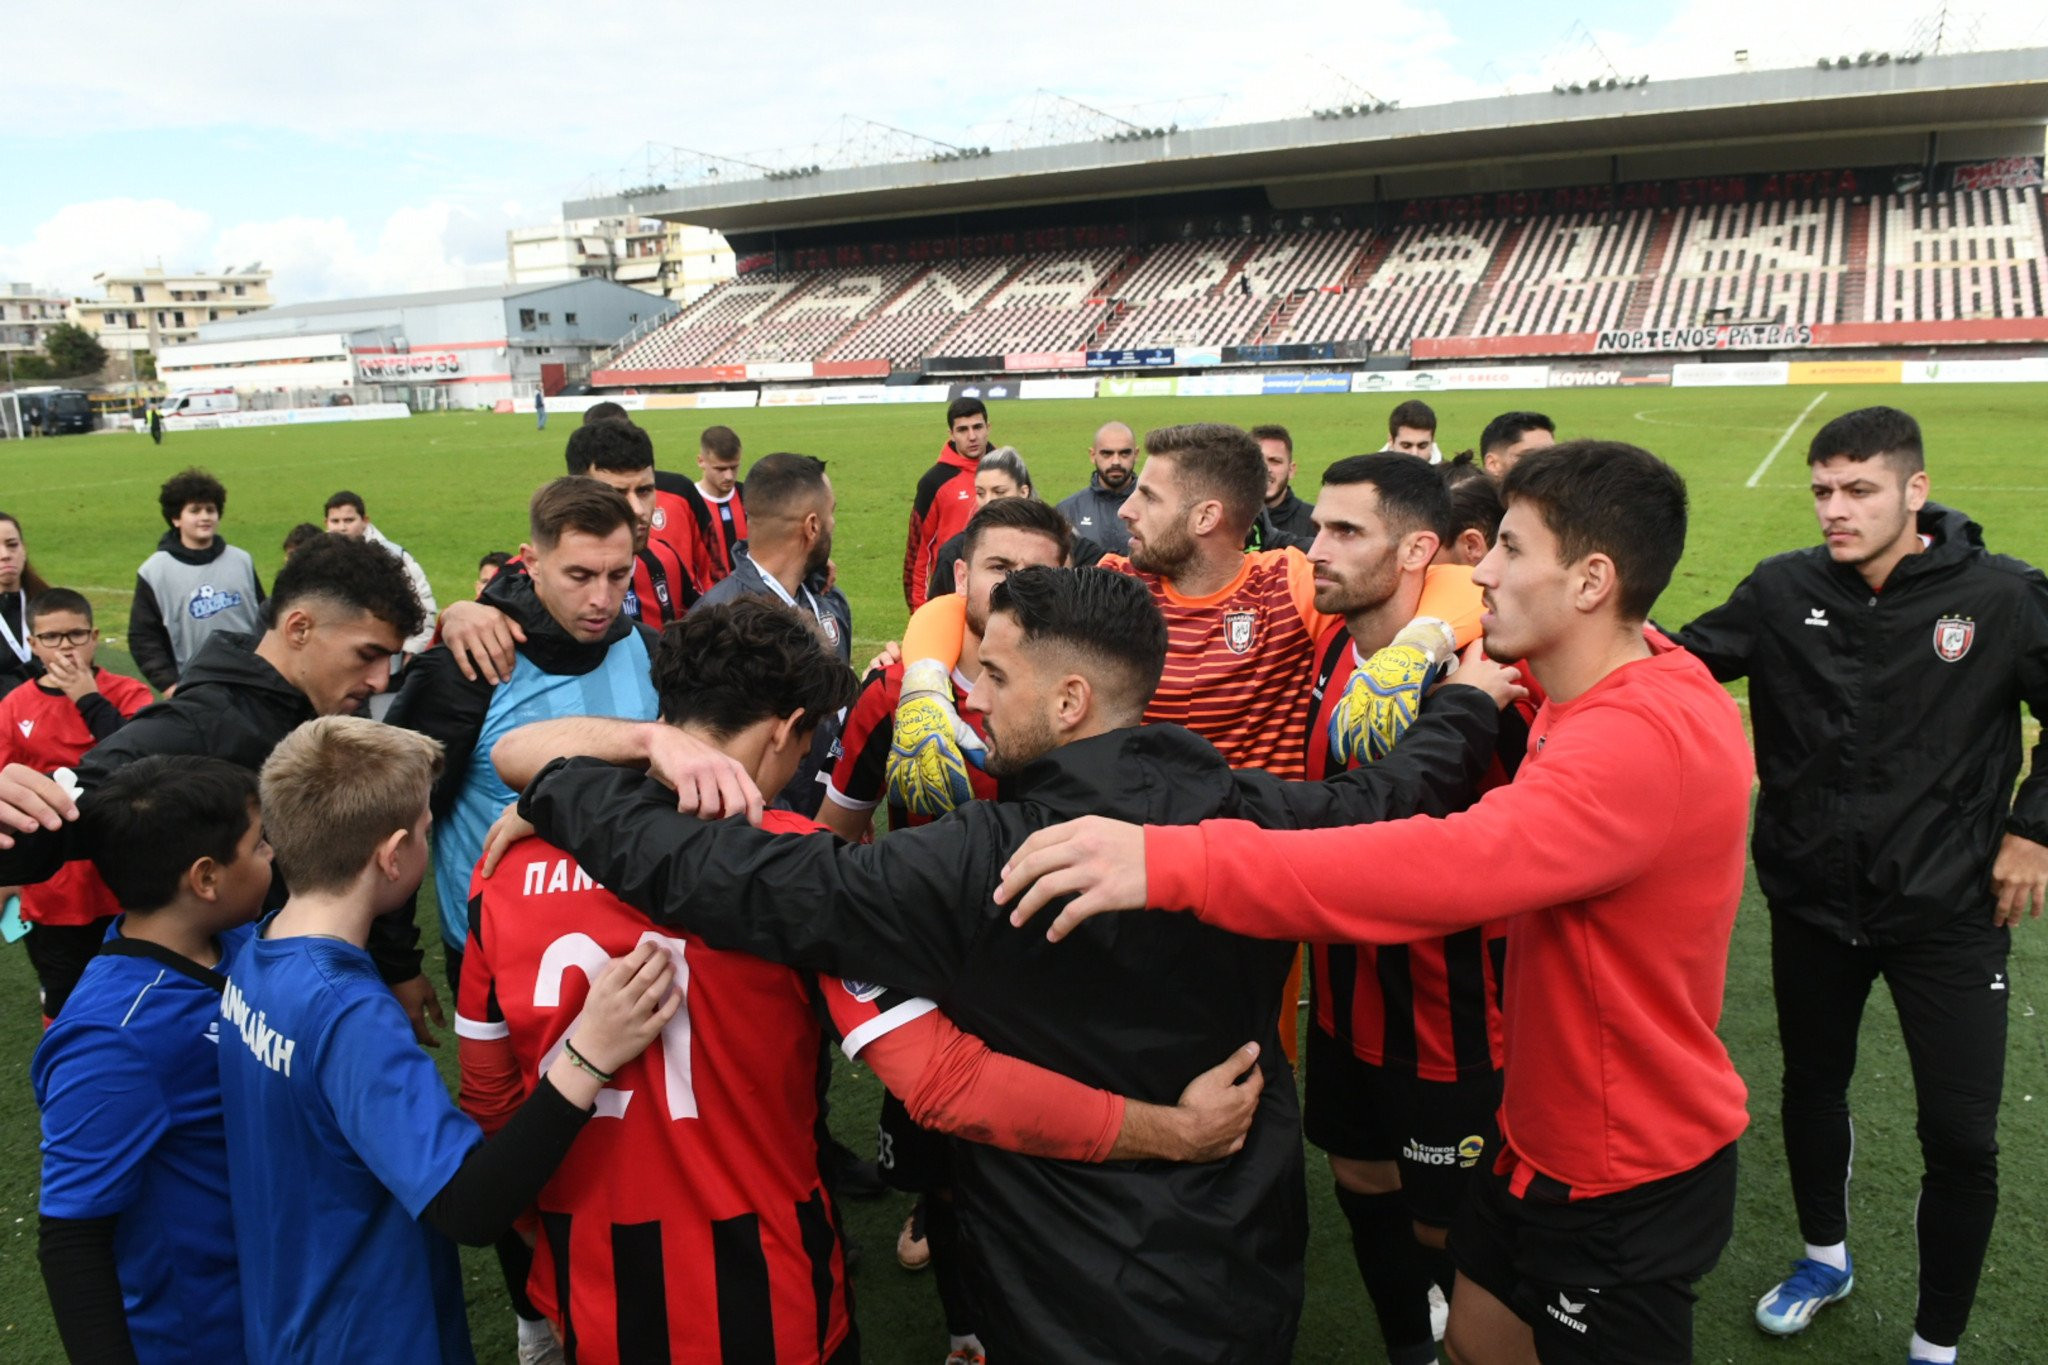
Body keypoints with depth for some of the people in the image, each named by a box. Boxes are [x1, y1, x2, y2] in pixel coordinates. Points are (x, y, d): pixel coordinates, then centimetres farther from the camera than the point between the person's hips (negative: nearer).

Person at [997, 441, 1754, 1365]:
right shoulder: (1616, 686, 3)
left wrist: (1173, 861, -52)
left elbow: (1460, 863, -46)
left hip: (1630, 1185, -8)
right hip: (1548, 1137, 8)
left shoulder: (1643, 738, -32)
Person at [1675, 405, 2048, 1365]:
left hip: (1949, 909, -2)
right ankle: (1825, 1255, 47)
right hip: (1811, 899, 2)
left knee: (1960, 1139, 3)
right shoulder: (1783, 591, -7)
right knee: (1812, 1086, 20)